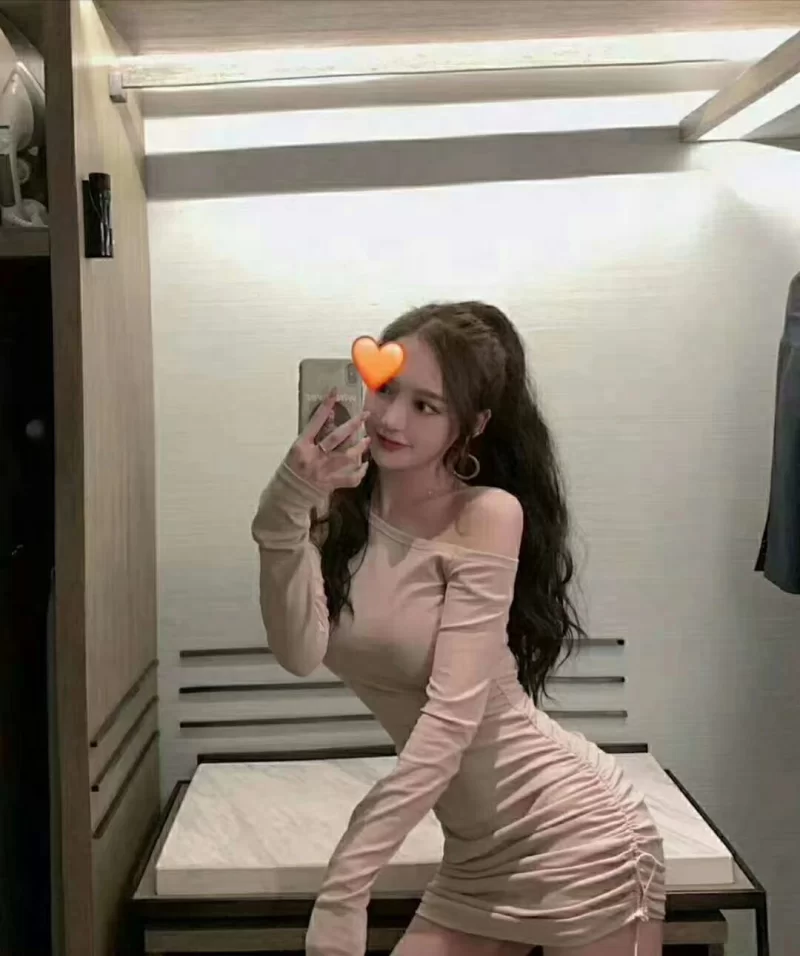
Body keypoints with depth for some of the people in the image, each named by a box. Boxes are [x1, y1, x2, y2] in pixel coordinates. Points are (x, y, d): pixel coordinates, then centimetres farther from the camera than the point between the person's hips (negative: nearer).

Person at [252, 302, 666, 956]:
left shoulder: (487, 515, -18)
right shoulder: (339, 509, -2)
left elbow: (451, 718, -24)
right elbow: (300, 653, -16)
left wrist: (344, 885, -27)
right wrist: (286, 514, -29)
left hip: (577, 838, -5)